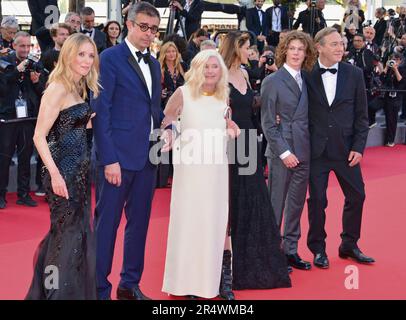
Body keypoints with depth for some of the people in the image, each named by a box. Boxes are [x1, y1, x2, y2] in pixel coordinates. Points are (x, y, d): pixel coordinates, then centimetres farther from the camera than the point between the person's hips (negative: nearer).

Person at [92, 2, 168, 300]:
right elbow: (101, 111, -11)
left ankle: (130, 284, 24)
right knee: (107, 222, -1)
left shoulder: (154, 64, 14)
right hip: (119, 155, -7)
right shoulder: (110, 58, -7)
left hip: (148, 155, 7)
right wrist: (109, 159, -17)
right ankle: (99, 288, 9)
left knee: (139, 222, 12)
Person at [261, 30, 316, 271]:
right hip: (281, 152, -5)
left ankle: (290, 250, 22)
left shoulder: (307, 81, 10)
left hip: (303, 152, 5)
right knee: (276, 203, 2)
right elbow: (268, 123, -9)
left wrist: (308, 147, 1)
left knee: (296, 204, 11)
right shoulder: (272, 82, -6)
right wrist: (284, 152, -13)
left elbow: (307, 118, 12)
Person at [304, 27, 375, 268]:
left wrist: (358, 147, -4)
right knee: (317, 200, 4)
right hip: (316, 149, -2)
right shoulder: (307, 75, -4)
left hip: (346, 148, 3)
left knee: (356, 196, 8)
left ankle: (349, 245, 26)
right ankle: (318, 249, 20)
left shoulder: (354, 74, 1)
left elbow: (361, 115, 3)